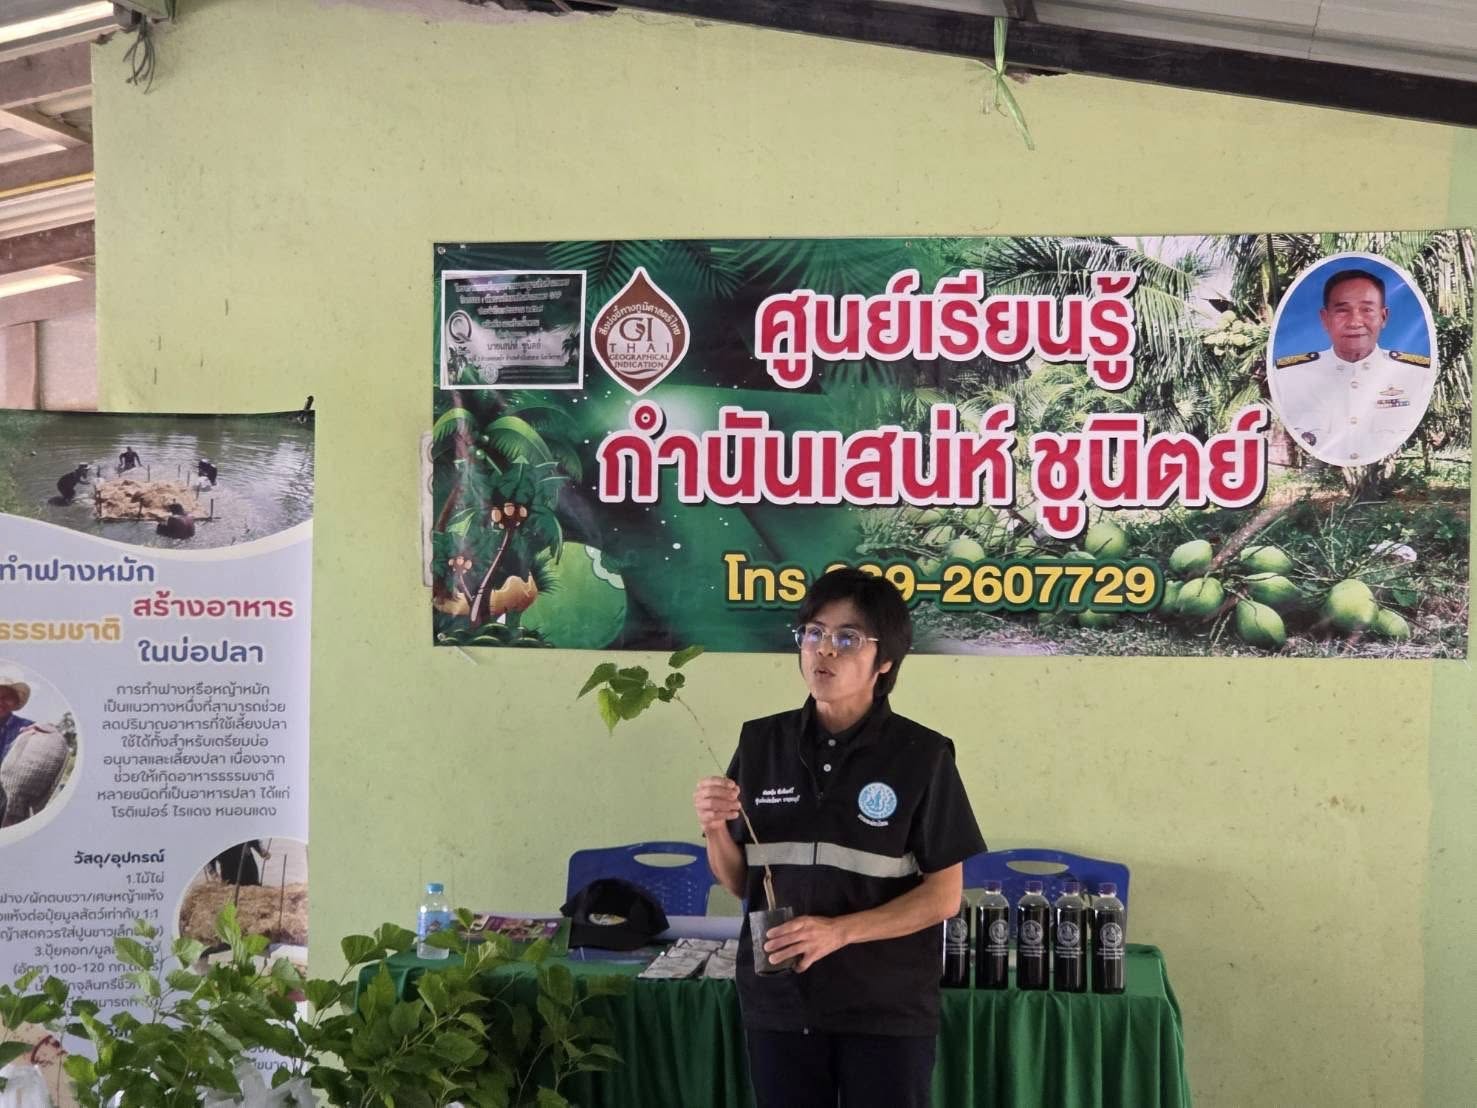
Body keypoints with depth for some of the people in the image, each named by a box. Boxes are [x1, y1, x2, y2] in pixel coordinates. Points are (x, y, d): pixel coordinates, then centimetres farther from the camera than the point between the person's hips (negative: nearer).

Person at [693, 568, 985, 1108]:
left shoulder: (922, 756, -8)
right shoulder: (761, 743, 1)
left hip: (887, 1010, -3)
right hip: (778, 1004, 3)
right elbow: (737, 882, 9)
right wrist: (715, 829, -12)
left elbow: (944, 895, -7)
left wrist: (840, 931, -19)